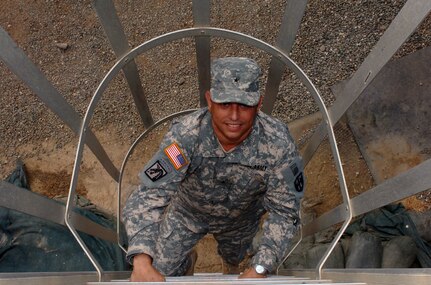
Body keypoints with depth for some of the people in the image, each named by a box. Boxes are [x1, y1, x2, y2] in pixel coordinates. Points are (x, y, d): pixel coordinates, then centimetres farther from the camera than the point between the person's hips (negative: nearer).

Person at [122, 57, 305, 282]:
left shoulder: (277, 143, -36)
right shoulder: (185, 134, -39)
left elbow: (284, 210, -27)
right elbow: (149, 195, -41)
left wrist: (259, 270, -36)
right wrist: (141, 263, -56)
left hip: (241, 219, 1)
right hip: (186, 212, 0)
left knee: (234, 257, 31)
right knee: (163, 270, 15)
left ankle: (232, 266, 72)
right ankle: (188, 262, 53)